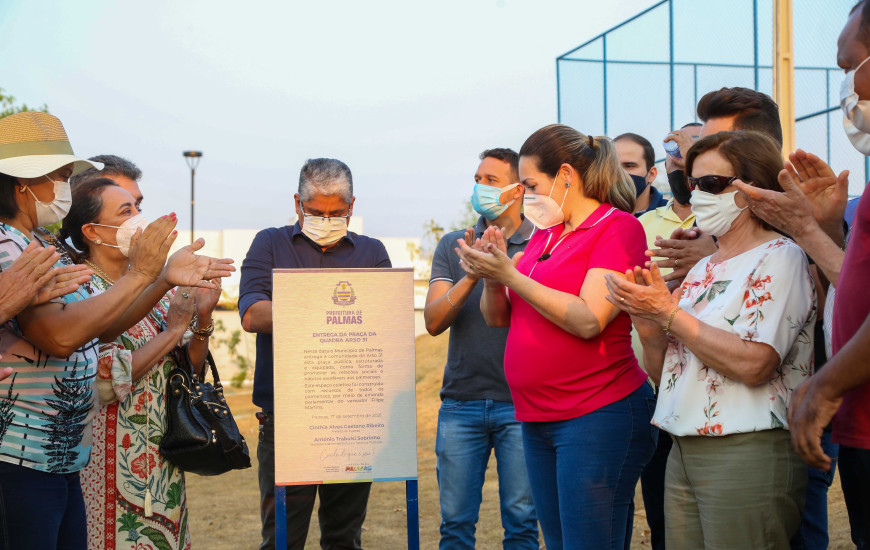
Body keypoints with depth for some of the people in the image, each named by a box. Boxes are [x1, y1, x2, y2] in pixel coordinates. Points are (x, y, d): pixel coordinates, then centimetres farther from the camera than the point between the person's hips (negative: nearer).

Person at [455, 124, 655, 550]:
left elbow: (588, 320, -20)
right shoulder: (545, 233, 14)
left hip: (597, 415, -7)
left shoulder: (618, 227, -7)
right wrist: (491, 278, -5)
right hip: (539, 420, 8)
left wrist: (510, 275, -16)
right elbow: (498, 318, 15)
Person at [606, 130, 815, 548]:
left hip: (750, 455, -7)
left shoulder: (779, 259, -7)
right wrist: (649, 329, -4)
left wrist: (668, 313, -15)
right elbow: (664, 374, 16)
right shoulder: (701, 269, 15)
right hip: (683, 453, 7)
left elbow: (753, 364, -21)